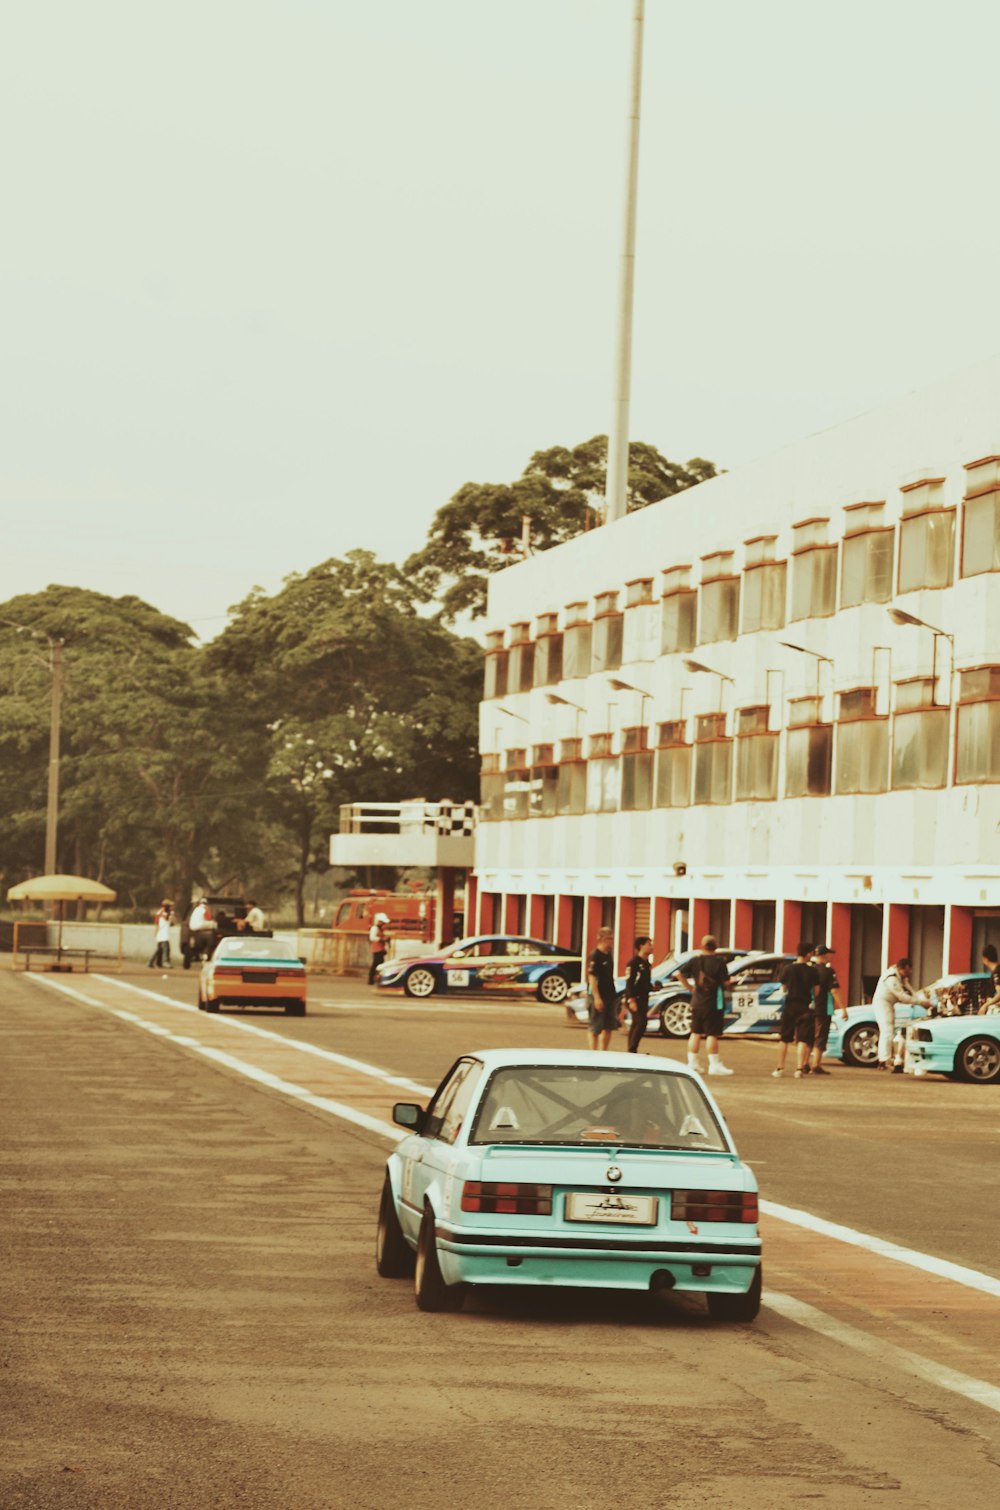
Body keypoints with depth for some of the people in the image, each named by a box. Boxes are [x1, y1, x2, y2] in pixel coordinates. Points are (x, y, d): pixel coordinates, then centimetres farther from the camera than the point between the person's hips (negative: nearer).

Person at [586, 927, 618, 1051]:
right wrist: (597, 998, -23)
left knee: (609, 1027, 11)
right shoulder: (595, 956, -13)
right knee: (595, 1028, -2)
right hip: (599, 997, -9)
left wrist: (613, 995, 18)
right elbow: (592, 977, -18)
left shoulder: (608, 955, 13)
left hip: (610, 996, 9)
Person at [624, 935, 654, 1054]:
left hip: (643, 998, 9)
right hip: (634, 998, -9)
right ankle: (632, 1050, -18)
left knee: (636, 1024, 10)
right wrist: (631, 999, -22)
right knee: (641, 1023, -18)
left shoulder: (647, 963, 16)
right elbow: (630, 982, -17)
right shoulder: (634, 962, -12)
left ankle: (631, 1052, 13)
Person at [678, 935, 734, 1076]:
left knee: (696, 1033, 13)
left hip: (697, 1002, 5)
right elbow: (725, 981, -11)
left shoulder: (695, 961, 2)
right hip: (713, 1003, -5)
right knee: (712, 1034, -3)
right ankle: (714, 1065, -2)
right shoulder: (719, 962, -13)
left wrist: (689, 987, 11)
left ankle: (692, 1062, 17)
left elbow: (679, 974, 3)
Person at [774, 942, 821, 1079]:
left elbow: (783, 988, 3)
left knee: (784, 1039, 10)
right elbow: (816, 991, 0)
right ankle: (799, 1069, -9)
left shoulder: (788, 969, -4)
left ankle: (780, 1068, 11)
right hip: (805, 1007, -1)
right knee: (802, 1039, 0)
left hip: (790, 1006, 1)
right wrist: (814, 1002, 19)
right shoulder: (811, 971, -6)